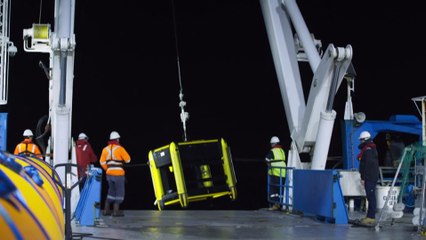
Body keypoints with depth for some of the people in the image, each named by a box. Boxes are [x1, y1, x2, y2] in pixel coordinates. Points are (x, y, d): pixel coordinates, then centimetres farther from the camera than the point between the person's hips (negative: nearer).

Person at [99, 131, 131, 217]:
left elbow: (102, 162, 7)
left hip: (109, 174, 5)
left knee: (111, 191, 19)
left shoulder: (105, 149, 5)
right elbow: (128, 159, -6)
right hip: (118, 174, -5)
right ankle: (116, 211, 2)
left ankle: (106, 210, 19)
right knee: (119, 192, 5)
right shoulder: (120, 148, -11)